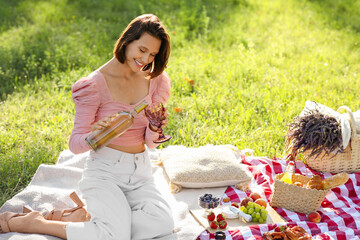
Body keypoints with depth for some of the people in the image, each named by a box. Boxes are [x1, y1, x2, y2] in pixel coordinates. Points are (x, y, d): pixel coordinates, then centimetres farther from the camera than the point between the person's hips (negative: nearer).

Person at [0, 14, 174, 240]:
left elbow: (150, 143, 7)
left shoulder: (155, 81, 4)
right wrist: (95, 133, -31)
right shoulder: (96, 84, -11)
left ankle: (87, 217, -7)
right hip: (105, 170, -4)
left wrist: (156, 128, -16)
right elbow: (75, 144, -9)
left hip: (140, 171, 5)